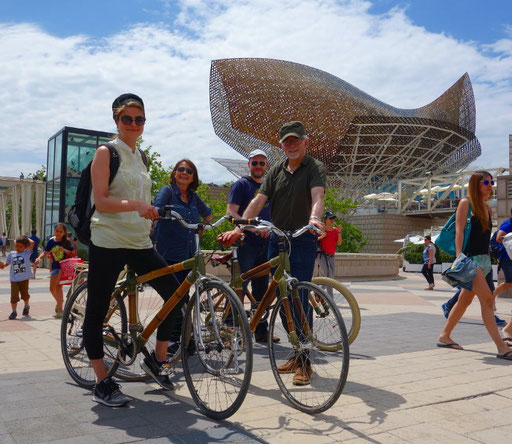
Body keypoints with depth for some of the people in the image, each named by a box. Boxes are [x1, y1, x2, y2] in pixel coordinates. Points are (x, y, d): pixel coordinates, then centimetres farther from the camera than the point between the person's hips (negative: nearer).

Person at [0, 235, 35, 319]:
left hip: (25, 278, -1)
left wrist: (26, 238, 4)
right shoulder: (11, 254, 7)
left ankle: (26, 306, 36)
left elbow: (32, 242, -13)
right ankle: (14, 311, 3)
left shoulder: (27, 253, -1)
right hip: (14, 278, 1)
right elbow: (7, 263, 15)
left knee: (24, 293, 10)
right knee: (14, 295, -4)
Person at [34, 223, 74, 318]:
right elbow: (45, 252, 3)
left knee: (58, 285, -18)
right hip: (55, 266, 5)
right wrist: (39, 258, -16)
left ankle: (59, 310, -15)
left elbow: (73, 253, -5)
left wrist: (64, 250, -23)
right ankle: (59, 301, 38)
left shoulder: (67, 242, -5)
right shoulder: (51, 241, 3)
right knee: (52, 288, 7)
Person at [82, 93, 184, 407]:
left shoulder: (140, 157, 15)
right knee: (97, 310, -1)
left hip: (139, 242, 6)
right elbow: (101, 201, -14)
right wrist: (136, 205, -26)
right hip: (108, 241, -6)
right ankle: (103, 383, 10)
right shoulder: (106, 152, -4)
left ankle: (157, 360, 15)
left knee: (176, 294, 0)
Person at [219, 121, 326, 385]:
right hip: (276, 240, 6)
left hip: (303, 241, -5)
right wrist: (238, 229, -12)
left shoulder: (315, 168, -2)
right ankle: (299, 353, 24)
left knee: (299, 299, -9)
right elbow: (259, 200, 1)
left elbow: (317, 195, -22)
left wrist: (315, 217, -44)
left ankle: (304, 362, 2)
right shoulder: (276, 171, 12)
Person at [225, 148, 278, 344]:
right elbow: (231, 213, -12)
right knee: (239, 287, -7)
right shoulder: (241, 184, -2)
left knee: (261, 289, 11)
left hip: (265, 245, 7)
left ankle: (261, 331, 19)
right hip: (246, 243, -7)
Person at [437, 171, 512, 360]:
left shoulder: (486, 206, 17)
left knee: (465, 300, 12)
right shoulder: (466, 203, -5)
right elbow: (459, 231, -13)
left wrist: (489, 259, 19)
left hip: (484, 259, 9)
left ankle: (444, 336, 23)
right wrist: (459, 256, -24)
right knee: (487, 300, -13)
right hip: (470, 259, -9)